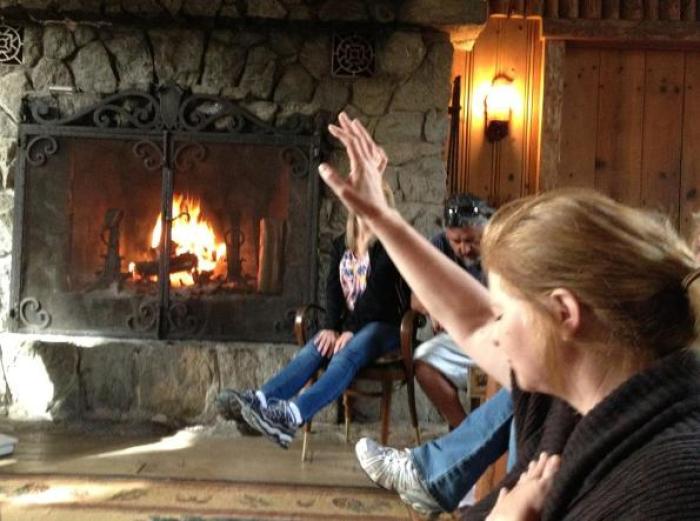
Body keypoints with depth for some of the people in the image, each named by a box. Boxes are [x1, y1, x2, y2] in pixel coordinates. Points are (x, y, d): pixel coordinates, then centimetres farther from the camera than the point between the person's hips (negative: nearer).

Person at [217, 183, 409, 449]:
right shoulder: (341, 244, 16)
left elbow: (375, 293, -13)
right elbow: (333, 287, 6)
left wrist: (351, 331, -20)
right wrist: (331, 327, -9)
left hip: (384, 323, -6)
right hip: (349, 323, 6)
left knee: (346, 357, -34)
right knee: (312, 351, -23)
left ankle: (292, 414, -57)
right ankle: (261, 399, -45)